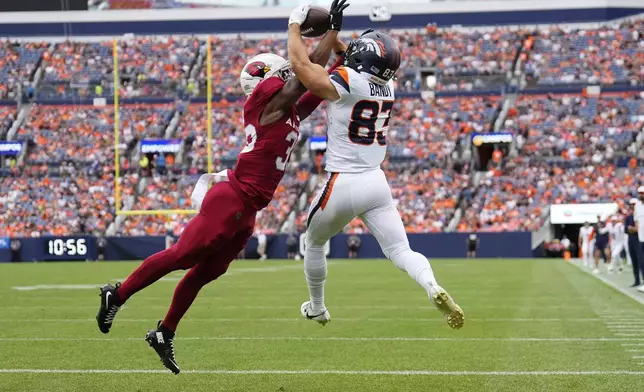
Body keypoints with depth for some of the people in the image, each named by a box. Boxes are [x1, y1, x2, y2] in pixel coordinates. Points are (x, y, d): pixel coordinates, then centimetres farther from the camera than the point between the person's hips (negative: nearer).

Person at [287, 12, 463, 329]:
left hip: (343, 184, -4)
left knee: (314, 243, 21)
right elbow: (361, 68, 24)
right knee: (400, 250, 1)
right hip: (377, 183, 5)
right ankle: (433, 288, -28)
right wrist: (331, 35, 22)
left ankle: (317, 308, 35)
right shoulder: (387, 87, 3)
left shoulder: (345, 83, -17)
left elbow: (300, 64, -16)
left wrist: (295, 24, -3)